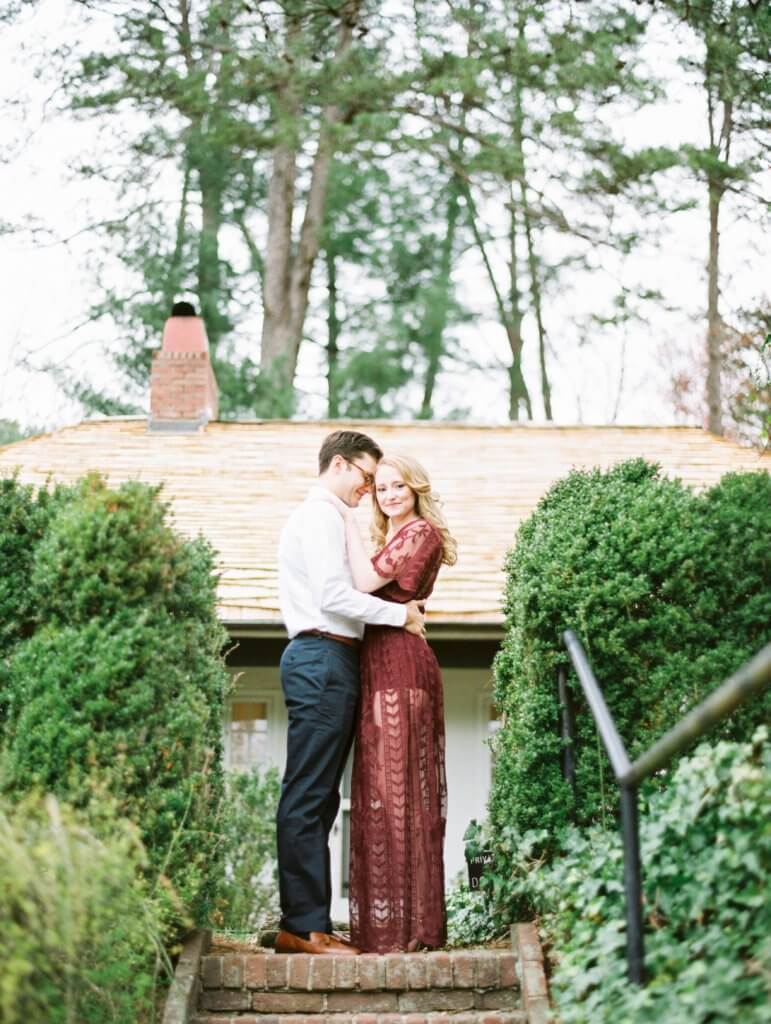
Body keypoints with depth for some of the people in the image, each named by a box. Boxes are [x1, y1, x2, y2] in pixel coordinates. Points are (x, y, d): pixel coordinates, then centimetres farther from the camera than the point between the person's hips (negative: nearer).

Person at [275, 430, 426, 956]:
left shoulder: (321, 516, 26)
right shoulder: (321, 516, -7)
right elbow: (333, 596, -18)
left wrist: (396, 610, 14)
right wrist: (401, 613, -9)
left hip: (327, 660, 11)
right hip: (323, 659, -11)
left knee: (318, 798, 8)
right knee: (308, 797, -10)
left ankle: (304, 922, 10)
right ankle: (305, 925, -10)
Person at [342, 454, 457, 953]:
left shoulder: (420, 532, -5)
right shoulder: (397, 537, 24)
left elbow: (366, 581, -15)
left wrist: (351, 523, -6)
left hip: (399, 663, -10)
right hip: (385, 664, 10)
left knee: (394, 789, -10)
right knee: (387, 790, 8)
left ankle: (402, 926, -9)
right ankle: (397, 925, 12)